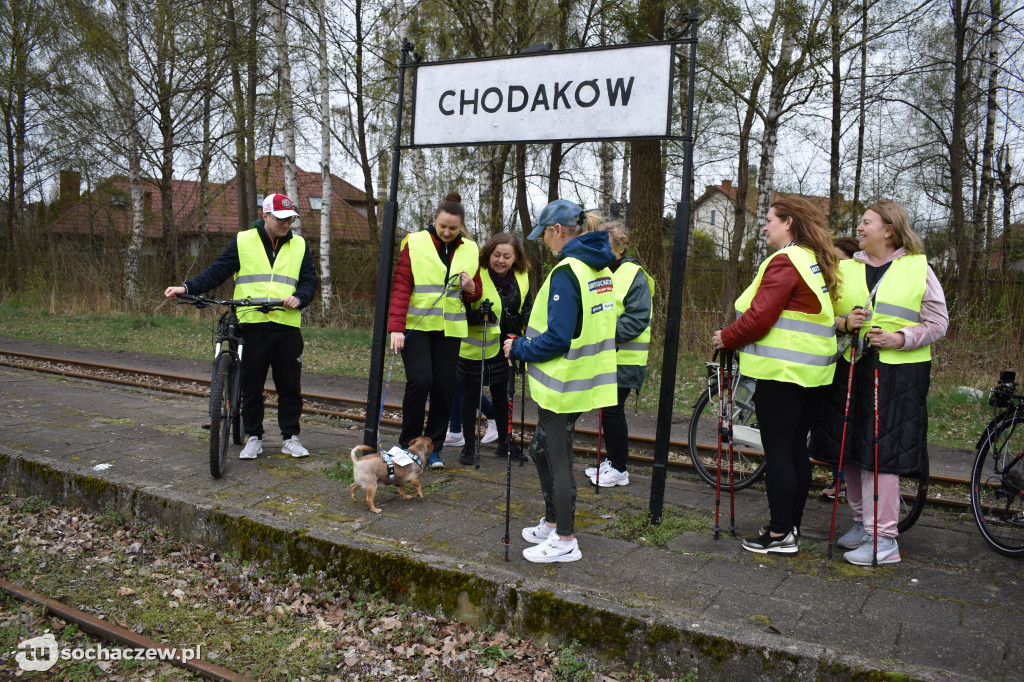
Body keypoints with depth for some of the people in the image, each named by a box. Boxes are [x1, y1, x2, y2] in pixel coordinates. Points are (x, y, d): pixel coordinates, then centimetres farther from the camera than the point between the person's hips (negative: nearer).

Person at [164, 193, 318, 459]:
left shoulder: (299, 245, 11)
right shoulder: (243, 241, 5)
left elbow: (309, 280, 11)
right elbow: (217, 271, 4)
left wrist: (299, 299, -10)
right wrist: (187, 288, -8)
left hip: (288, 327, 1)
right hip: (252, 325, -1)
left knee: (290, 387, 5)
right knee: (251, 386, 5)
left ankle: (290, 438, 17)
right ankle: (254, 438, 18)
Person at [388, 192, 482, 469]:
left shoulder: (470, 250, 9)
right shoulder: (415, 243, -1)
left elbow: (475, 295, 17)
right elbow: (401, 287, -6)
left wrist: (471, 288, -8)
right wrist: (396, 327, -15)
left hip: (449, 328, 3)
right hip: (416, 324, -3)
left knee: (443, 387, 3)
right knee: (419, 380, -15)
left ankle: (433, 448, 16)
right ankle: (408, 443, 3)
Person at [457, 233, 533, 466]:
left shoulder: (521, 277, -2)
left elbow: (527, 309, 12)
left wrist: (522, 332, -1)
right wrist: (478, 315, -35)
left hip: (504, 347, 5)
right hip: (474, 347, -5)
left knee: (500, 393, 16)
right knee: (471, 394, 6)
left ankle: (504, 443, 30)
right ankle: (469, 445, 19)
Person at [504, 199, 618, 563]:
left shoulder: (566, 272, -20)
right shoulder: (600, 267, 10)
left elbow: (558, 338, -24)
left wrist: (520, 349, -9)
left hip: (563, 384, -10)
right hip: (585, 378, 10)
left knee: (558, 460, 3)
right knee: (542, 450, 22)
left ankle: (565, 541, 16)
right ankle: (551, 524, 34)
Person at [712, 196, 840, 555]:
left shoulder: (785, 261, -13)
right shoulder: (817, 262, 16)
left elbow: (759, 318, -19)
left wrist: (725, 337, -3)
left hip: (781, 369, -9)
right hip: (812, 371, 9)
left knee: (777, 450, -3)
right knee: (797, 448, 14)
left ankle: (780, 534, 3)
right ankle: (792, 524, 24)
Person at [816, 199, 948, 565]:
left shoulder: (919, 268, 2)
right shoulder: (846, 268, 12)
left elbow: (938, 322, 0)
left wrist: (900, 338, -15)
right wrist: (844, 322, -10)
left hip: (898, 372, -5)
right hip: (850, 370, 5)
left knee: (879, 454, -7)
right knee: (851, 449, 9)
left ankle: (884, 539, 2)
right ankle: (862, 521, 26)